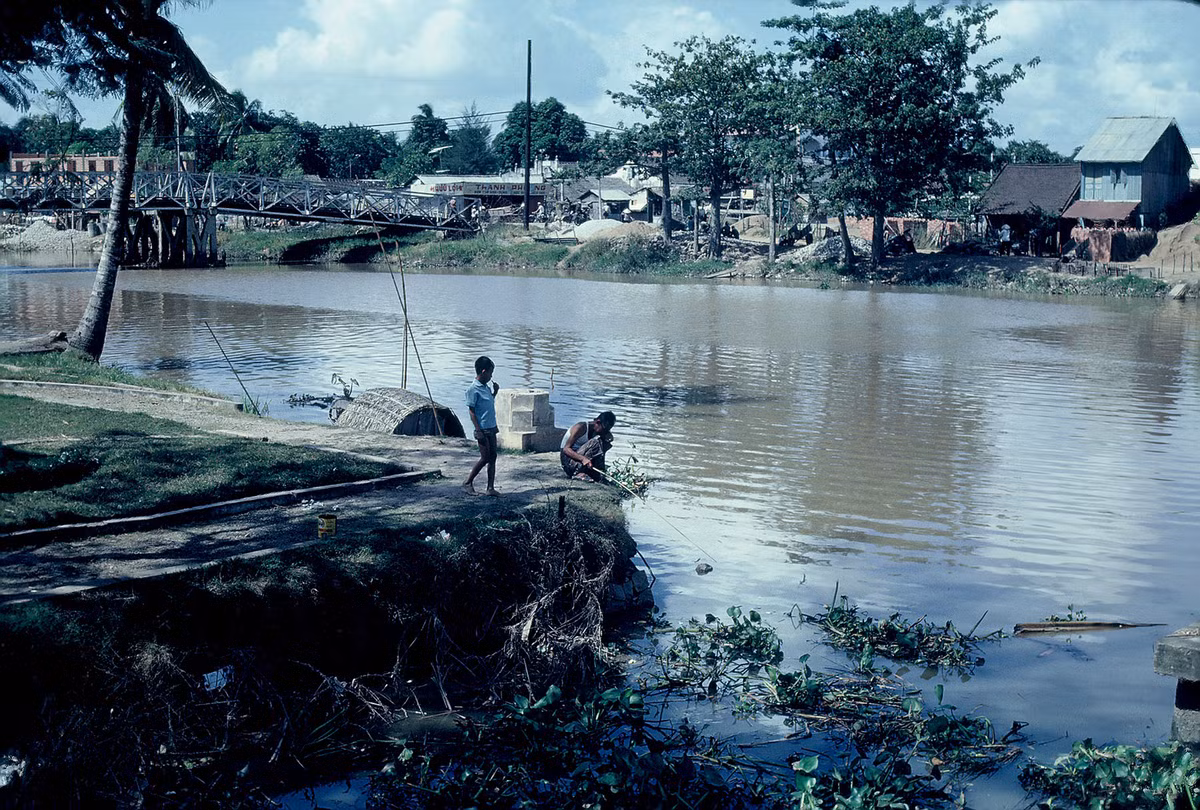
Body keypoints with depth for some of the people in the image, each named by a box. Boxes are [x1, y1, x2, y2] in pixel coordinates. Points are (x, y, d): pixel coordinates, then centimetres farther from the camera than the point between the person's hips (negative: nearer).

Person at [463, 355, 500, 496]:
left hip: (491, 428, 8)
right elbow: (471, 411, -14)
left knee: (493, 457, 6)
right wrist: (478, 430, -18)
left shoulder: (487, 387, 11)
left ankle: (491, 488, 10)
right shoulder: (473, 389, -13)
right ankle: (468, 483, 8)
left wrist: (495, 392, 11)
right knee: (485, 458, -6)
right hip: (483, 429, -8)